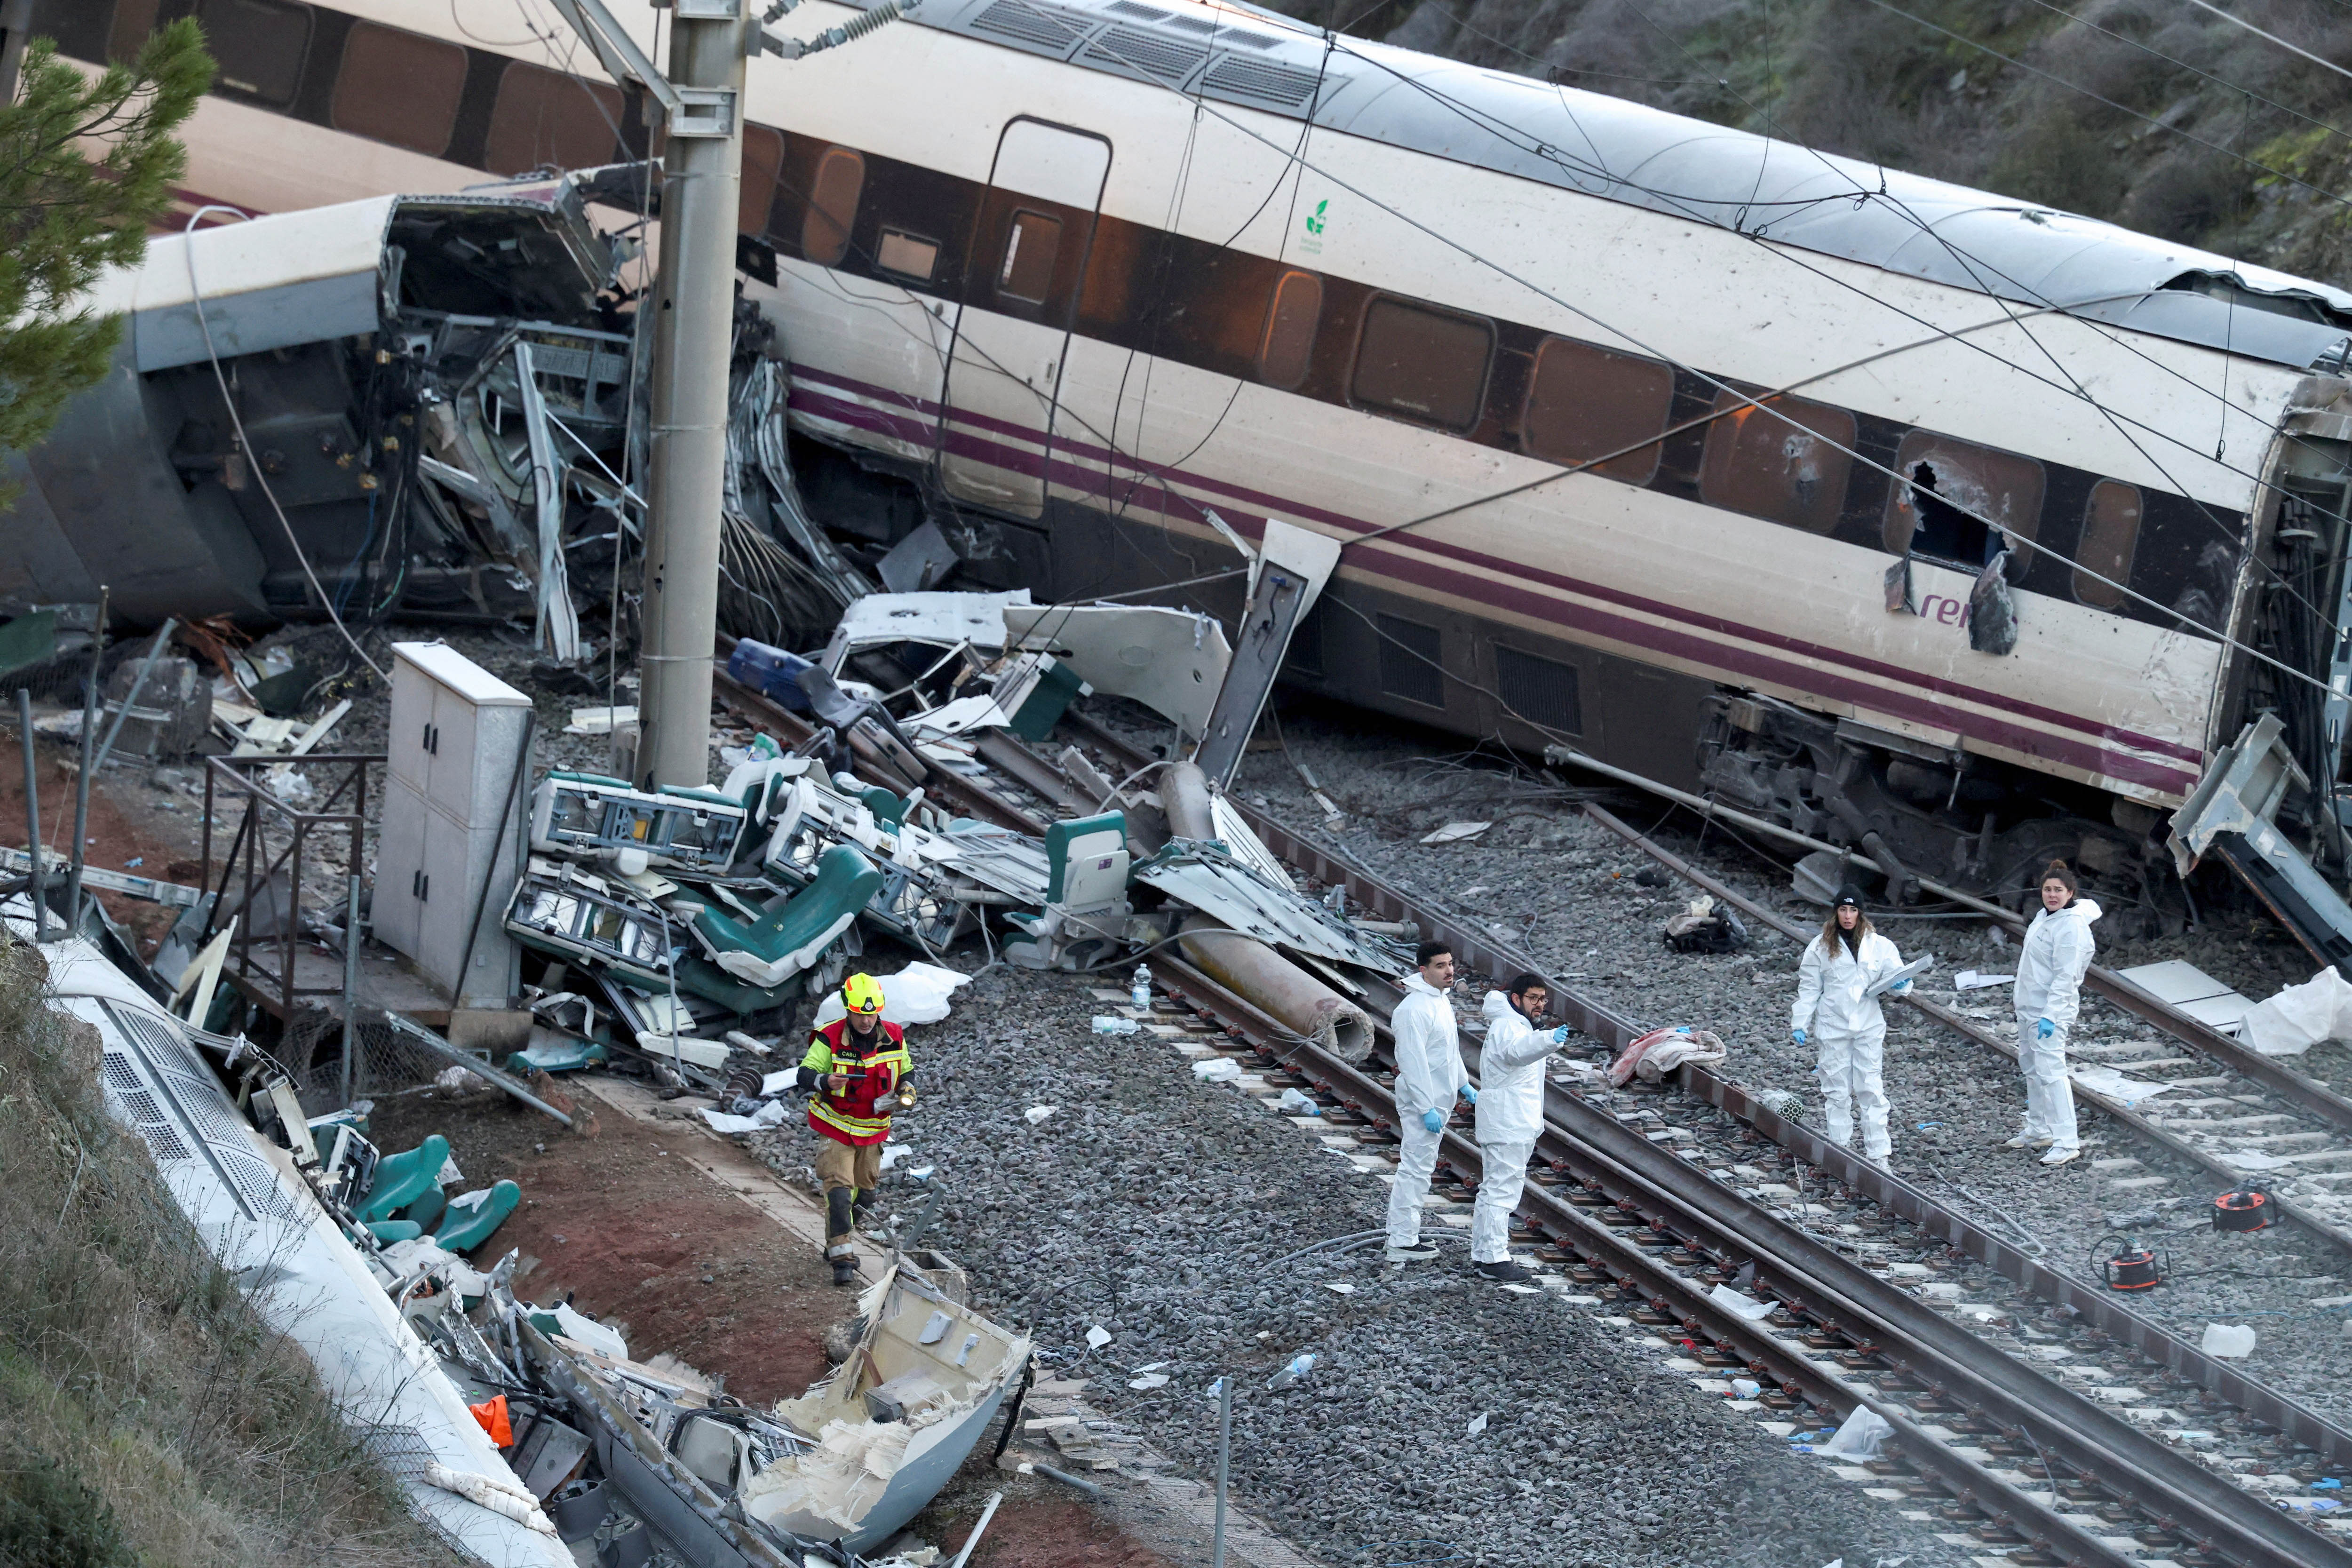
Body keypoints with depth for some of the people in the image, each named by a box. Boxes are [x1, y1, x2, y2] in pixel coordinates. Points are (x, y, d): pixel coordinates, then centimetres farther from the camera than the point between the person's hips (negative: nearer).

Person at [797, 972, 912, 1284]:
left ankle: (838, 1243, 35)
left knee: (864, 1192, 14)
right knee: (839, 1189, -16)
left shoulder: (894, 1038, -6)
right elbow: (805, 1074, -20)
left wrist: (906, 1090, -10)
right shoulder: (830, 1040, -18)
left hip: (872, 1129, 5)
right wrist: (825, 1081, -41)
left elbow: (906, 1070, 11)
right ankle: (843, 1259, -16)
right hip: (835, 1127, -5)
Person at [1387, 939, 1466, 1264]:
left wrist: (1464, 1085, 27)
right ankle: (1402, 1243, -5)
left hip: (1439, 1099, 10)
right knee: (1417, 1167, -8)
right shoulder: (1415, 1009, -23)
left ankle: (1403, 1231, 25)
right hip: (1422, 1100, -10)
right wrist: (1427, 1109, -25)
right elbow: (1413, 1063, -25)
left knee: (1421, 1165, 16)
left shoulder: (1442, 1000, 10)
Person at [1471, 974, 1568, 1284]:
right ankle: (1494, 1258, -12)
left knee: (1493, 1189, 15)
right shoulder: (1508, 1027, -15)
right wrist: (1550, 1040, -62)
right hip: (1508, 1127, -11)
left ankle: (1481, 1254, 22)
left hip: (1514, 1126, 11)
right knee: (1502, 1190, -11)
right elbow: (1518, 1050, -40)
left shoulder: (1518, 1026, 20)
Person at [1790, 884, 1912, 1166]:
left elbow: (1895, 977, 6)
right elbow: (1809, 989, 5)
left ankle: (1878, 1154, -1)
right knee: (1837, 1092, 5)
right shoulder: (1820, 947, 2)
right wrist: (1799, 1024, 0)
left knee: (1872, 1090, -3)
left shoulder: (1879, 945, 3)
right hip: (1832, 1028, 0)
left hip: (1869, 1027, 0)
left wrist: (1901, 984, -17)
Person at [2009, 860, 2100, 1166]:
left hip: (2051, 1009, -10)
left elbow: (2065, 977, -23)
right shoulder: (2045, 915, 9)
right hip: (2029, 1005, 10)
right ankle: (2038, 1132, 31)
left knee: (2050, 1069, -16)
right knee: (2031, 1068, 19)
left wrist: (2050, 1016, -27)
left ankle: (2067, 1142, -19)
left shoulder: (2071, 926, -19)